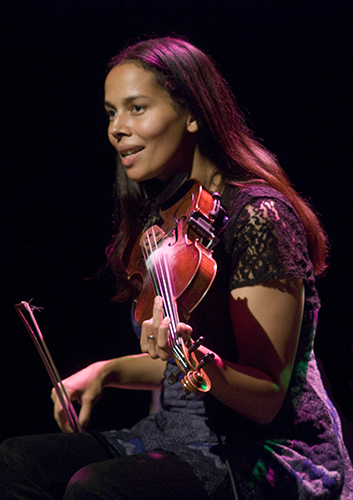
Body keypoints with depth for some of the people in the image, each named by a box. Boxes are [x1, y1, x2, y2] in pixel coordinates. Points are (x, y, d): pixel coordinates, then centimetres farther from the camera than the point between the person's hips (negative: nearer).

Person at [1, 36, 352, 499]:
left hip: (270, 454, -8)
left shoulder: (259, 217, -16)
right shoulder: (164, 217, 8)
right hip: (177, 435, 8)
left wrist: (194, 355, -36)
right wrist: (108, 370, 3)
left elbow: (266, 400, -19)